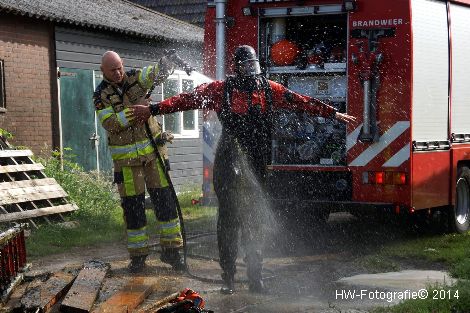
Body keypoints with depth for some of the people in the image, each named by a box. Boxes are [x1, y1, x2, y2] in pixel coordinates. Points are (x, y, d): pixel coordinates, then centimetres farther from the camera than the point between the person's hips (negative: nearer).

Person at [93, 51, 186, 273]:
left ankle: (171, 249, 9)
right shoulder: (101, 95, -4)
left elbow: (158, 72, -14)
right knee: (132, 205, 2)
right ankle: (138, 255, 12)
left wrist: (167, 64, -37)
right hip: (126, 157, -2)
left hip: (153, 149, 2)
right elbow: (110, 124, -17)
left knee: (164, 199, 1)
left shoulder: (134, 78, 0)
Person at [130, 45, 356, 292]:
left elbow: (302, 102, 10)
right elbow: (187, 100, -4)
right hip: (229, 162, -3)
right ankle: (228, 276, 9)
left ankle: (255, 277, 14)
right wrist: (153, 110, -8)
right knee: (228, 217, 1)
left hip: (256, 163, 3)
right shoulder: (221, 89, -1)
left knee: (252, 219, 8)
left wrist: (333, 114, 11)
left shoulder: (269, 89, 7)